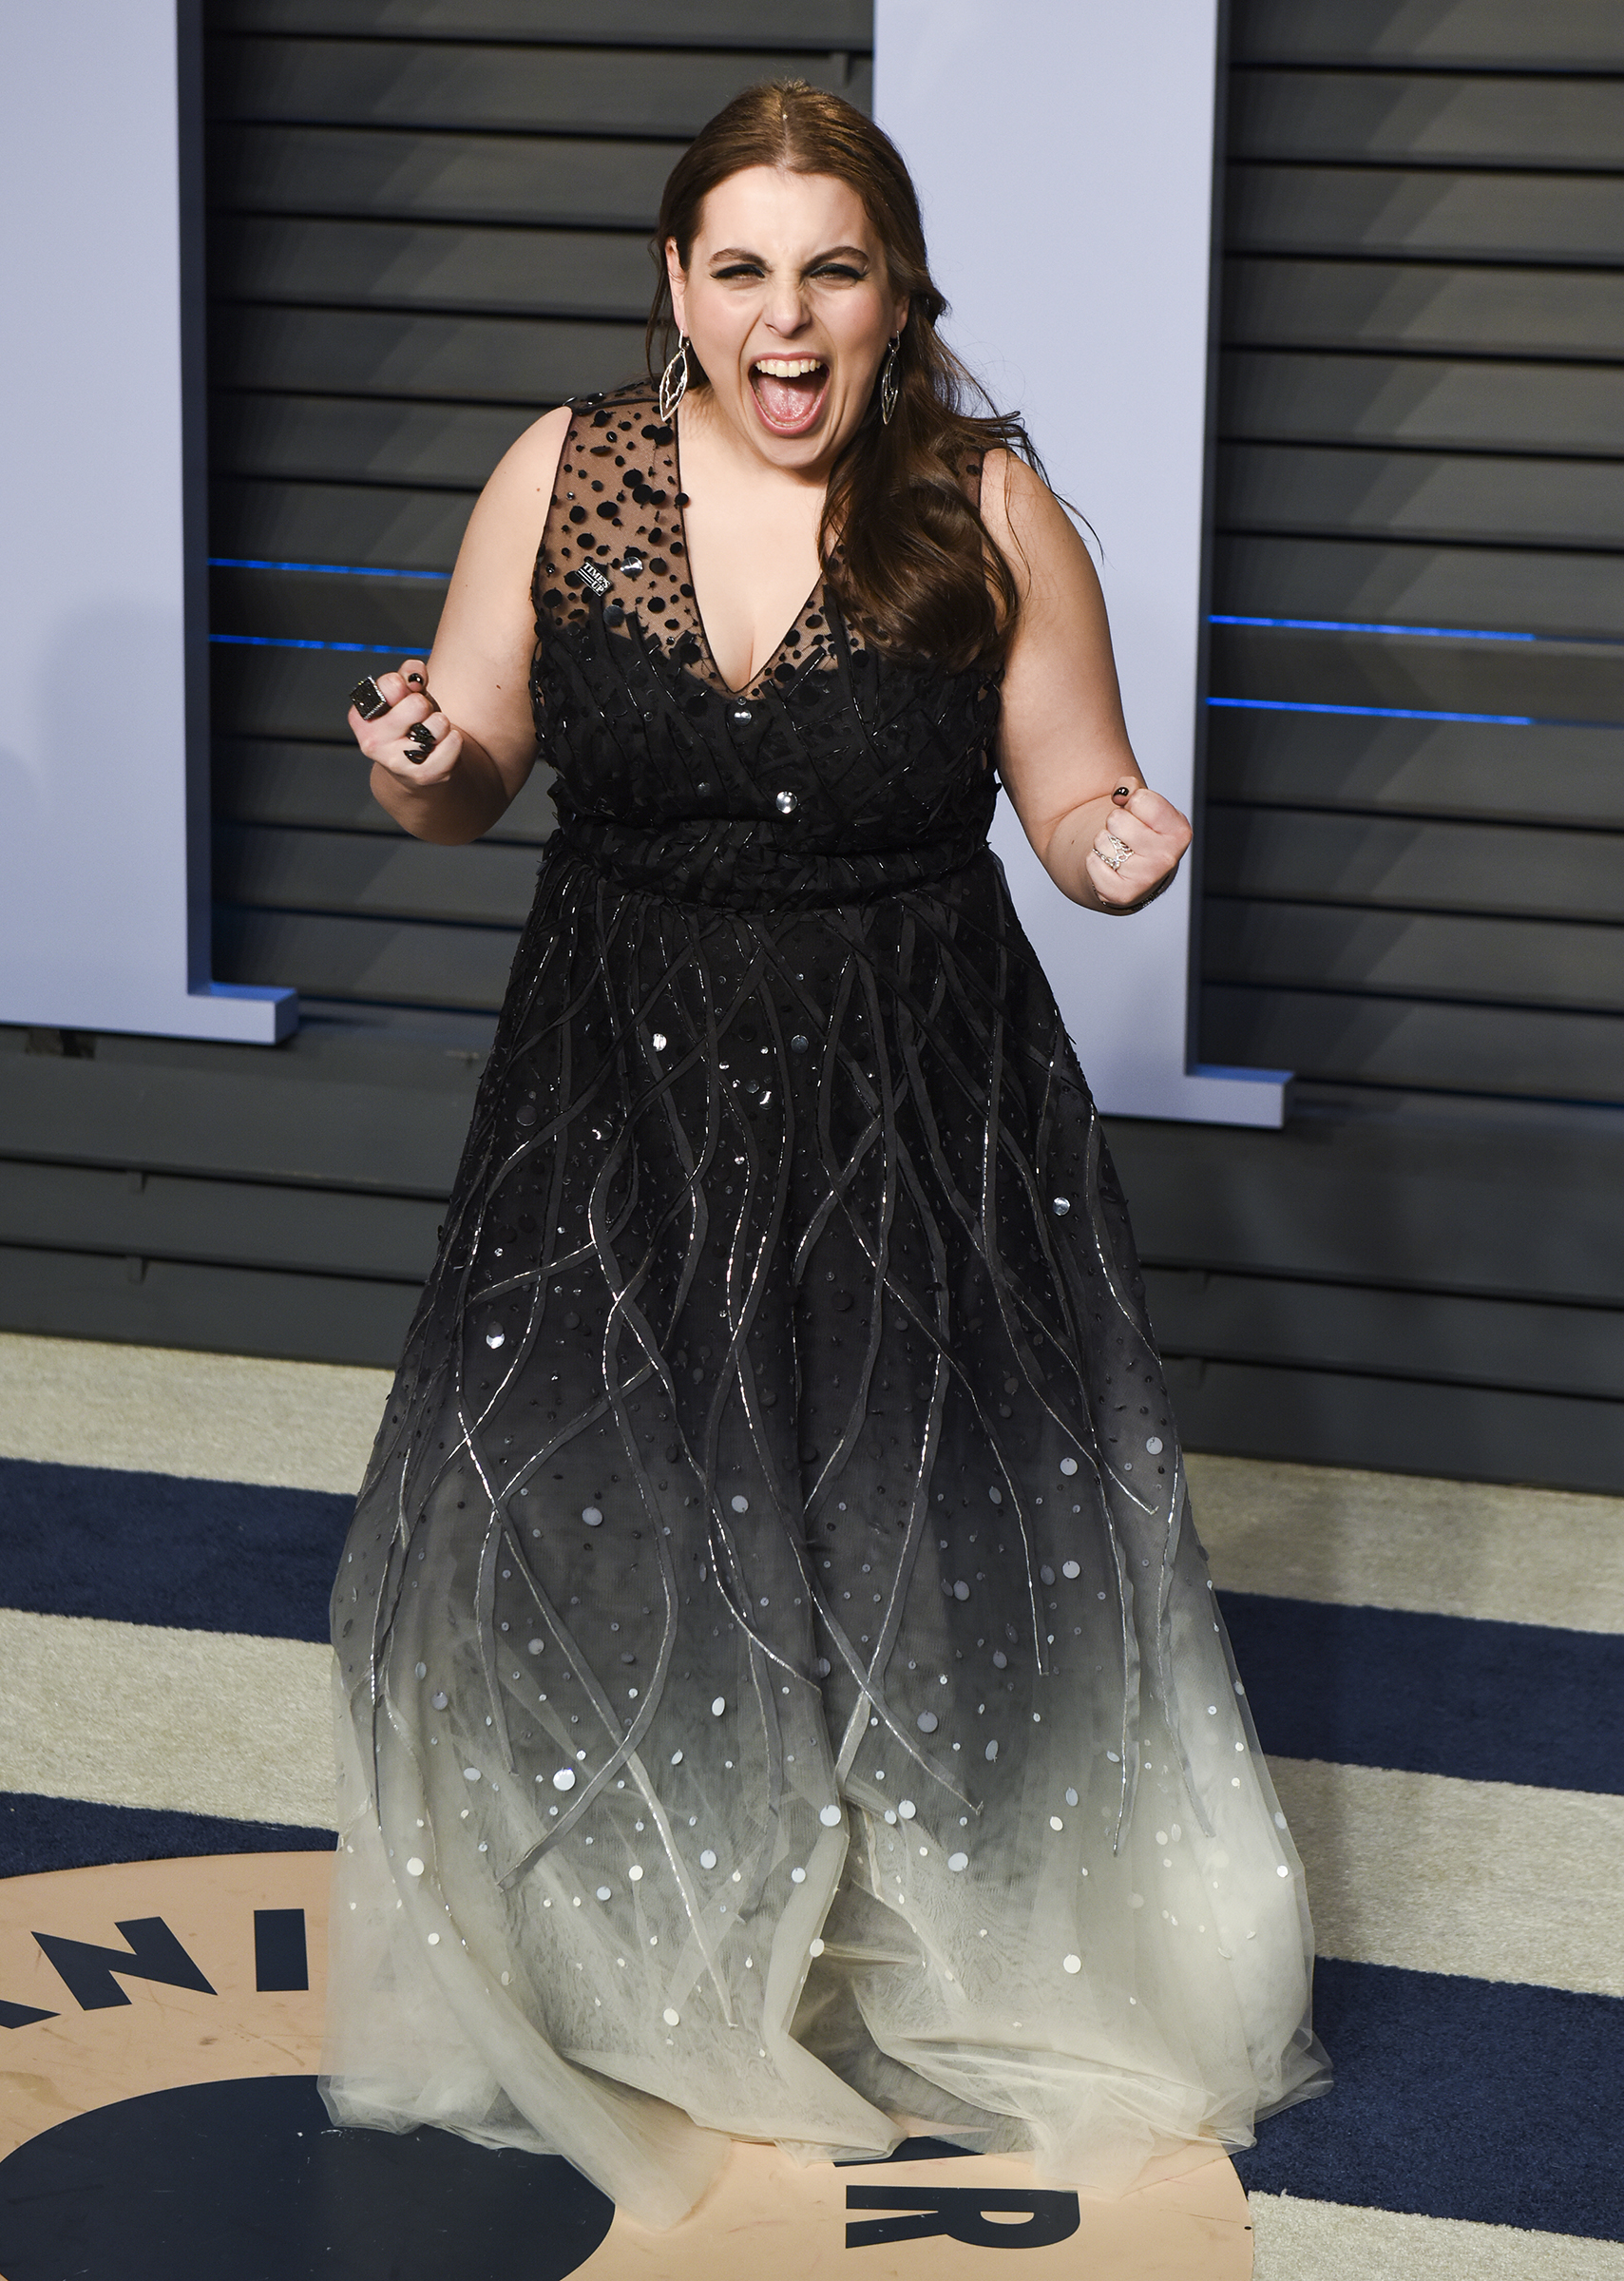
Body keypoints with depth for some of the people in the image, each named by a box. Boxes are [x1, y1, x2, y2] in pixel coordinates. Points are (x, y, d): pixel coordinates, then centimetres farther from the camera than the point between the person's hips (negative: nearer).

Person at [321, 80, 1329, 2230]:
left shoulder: (990, 507, -6)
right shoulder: (563, 475, -2)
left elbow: (1076, 805, 2)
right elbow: (470, 769, 7)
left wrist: (1119, 846, -21)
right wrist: (420, 768, -15)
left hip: (916, 1105, -1)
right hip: (621, 1089, 2)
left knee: (933, 1538, 2)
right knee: (582, 1536, 3)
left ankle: (956, 1968, 27)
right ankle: (631, 1965, 29)